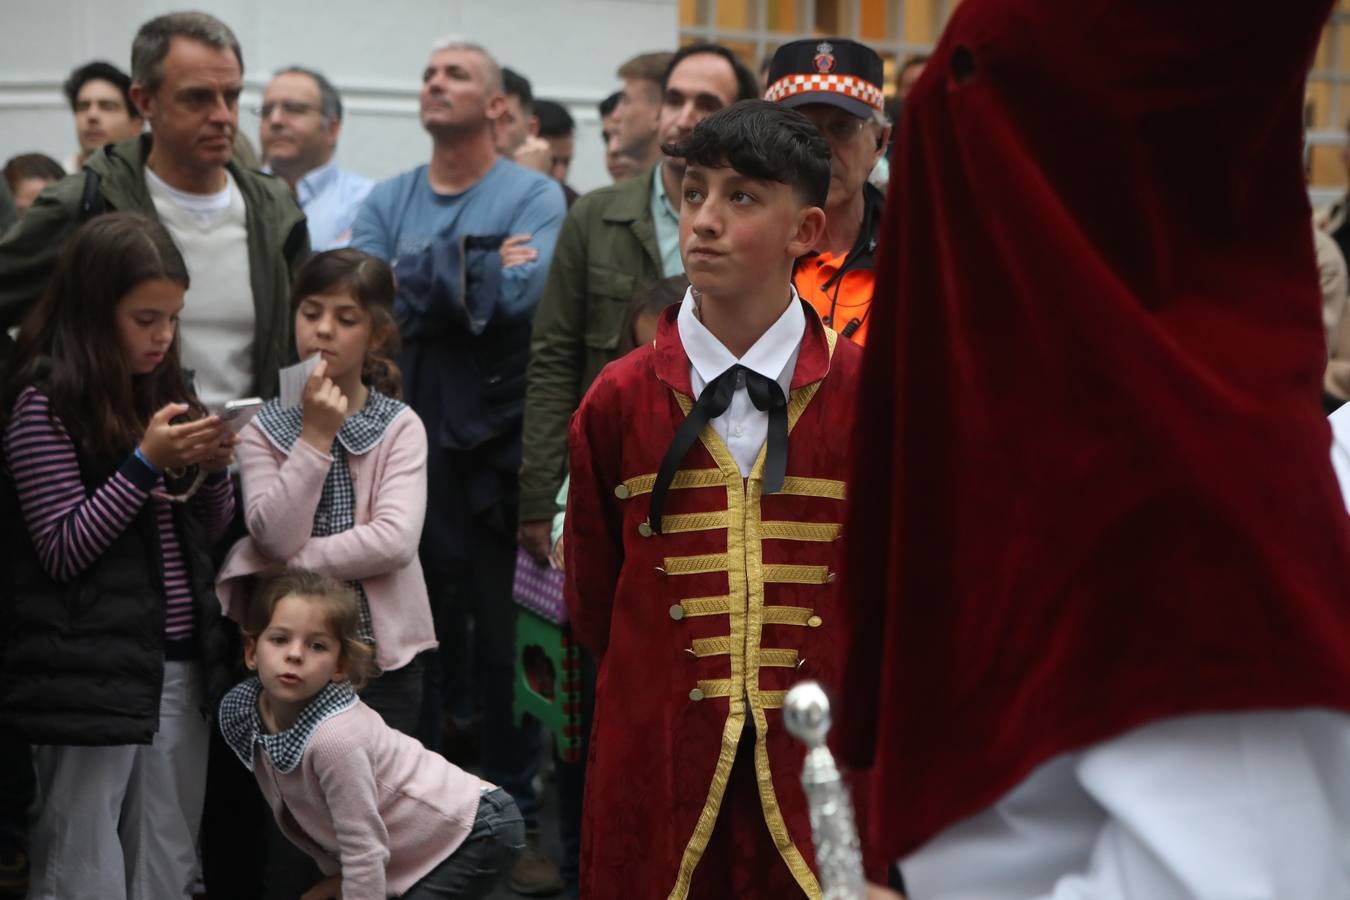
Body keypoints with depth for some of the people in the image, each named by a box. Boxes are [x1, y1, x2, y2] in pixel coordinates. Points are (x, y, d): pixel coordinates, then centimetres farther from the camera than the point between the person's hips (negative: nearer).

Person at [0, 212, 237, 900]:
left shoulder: (166, 392, 13)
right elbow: (64, 550, -11)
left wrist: (211, 469, -3)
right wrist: (147, 461, -17)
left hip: (180, 662, 7)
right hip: (93, 671, -7)